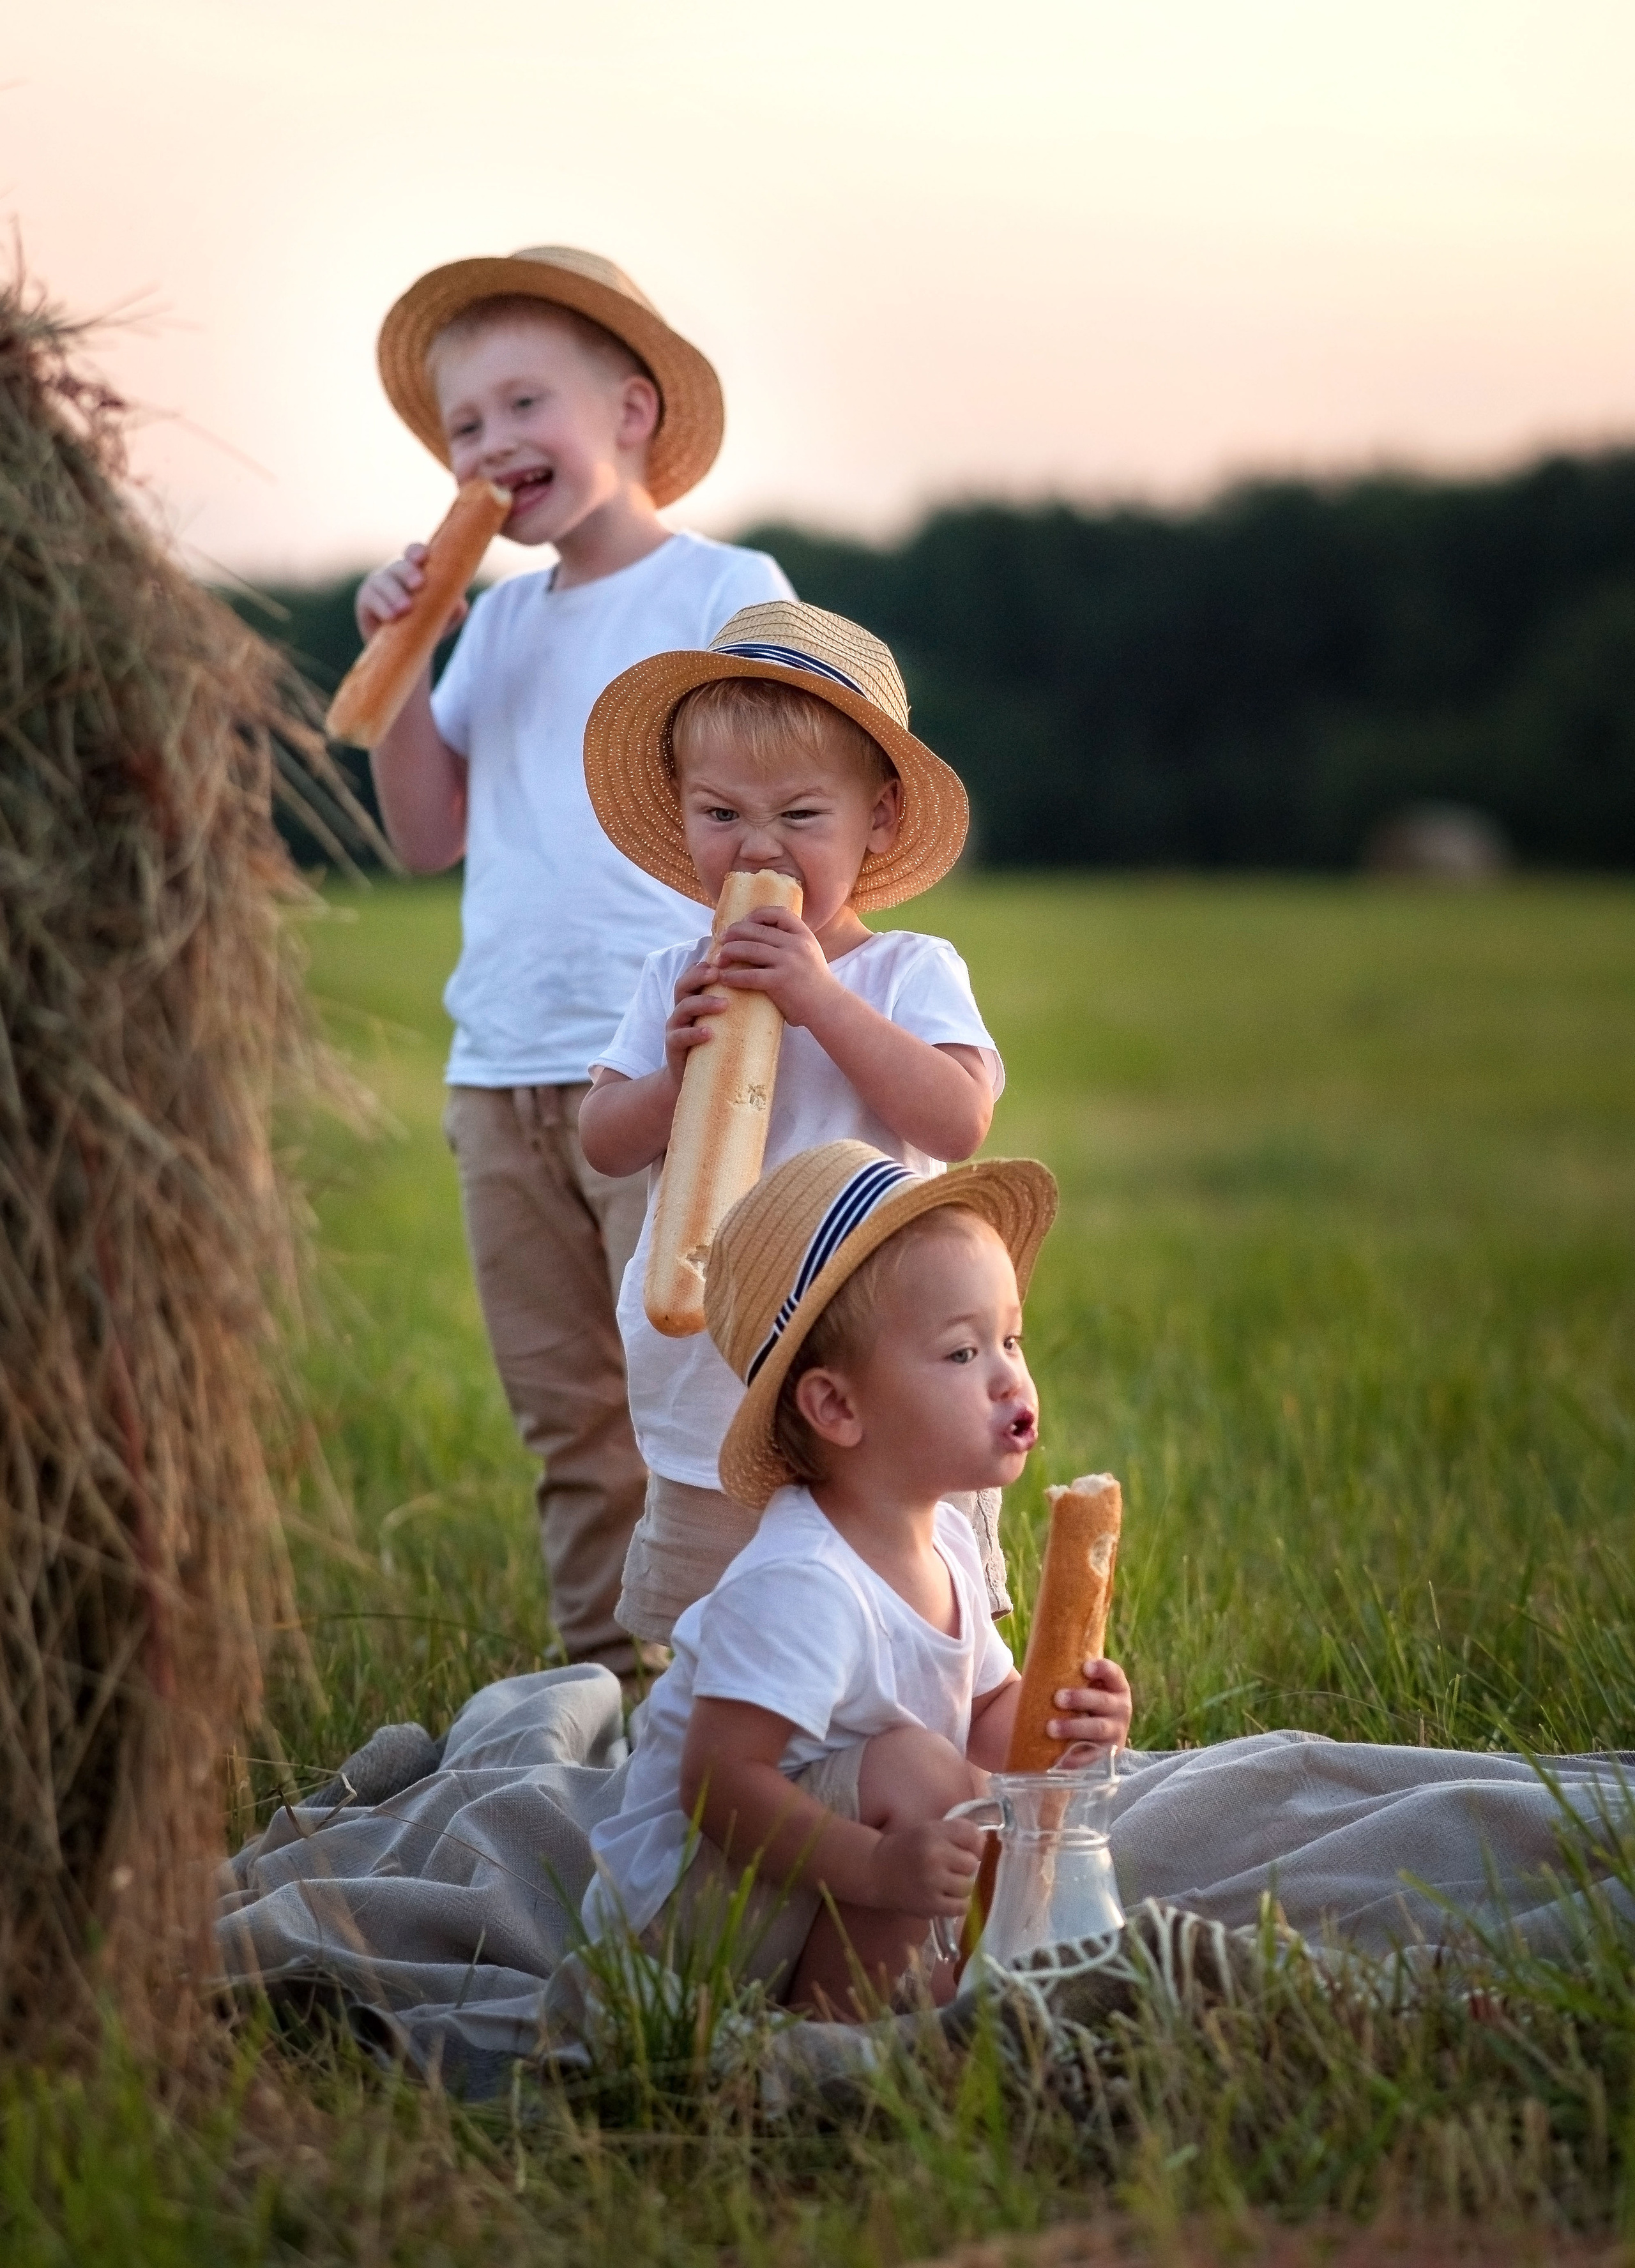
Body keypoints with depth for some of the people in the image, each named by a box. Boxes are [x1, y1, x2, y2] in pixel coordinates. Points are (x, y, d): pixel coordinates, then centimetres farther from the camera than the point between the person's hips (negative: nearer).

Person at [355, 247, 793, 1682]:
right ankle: (604, 1679, 18)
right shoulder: (498, 621, 16)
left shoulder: (726, 591, -1)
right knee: (568, 1418, 10)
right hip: (501, 1075, 6)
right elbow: (428, 836, 15)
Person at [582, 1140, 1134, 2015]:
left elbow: (990, 1712, 9)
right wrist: (875, 1867, -44)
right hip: (684, 1900, -10)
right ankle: (842, 2017, -17)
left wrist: (1058, 1723, -14)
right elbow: (718, 1784, -33)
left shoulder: (944, 1543, 1)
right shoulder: (799, 1584, -28)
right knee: (911, 1770, -27)